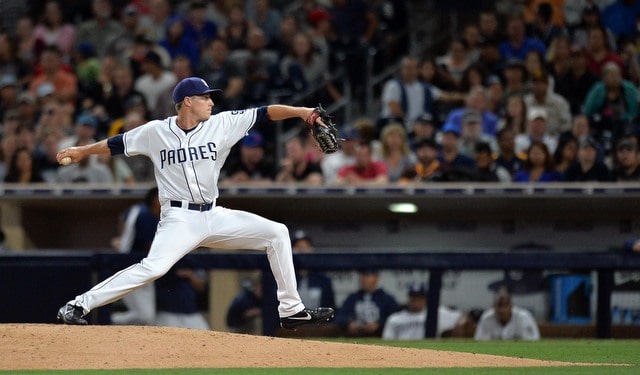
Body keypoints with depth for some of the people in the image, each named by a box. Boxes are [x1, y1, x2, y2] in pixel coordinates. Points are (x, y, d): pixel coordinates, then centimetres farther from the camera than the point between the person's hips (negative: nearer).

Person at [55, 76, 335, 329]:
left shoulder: (221, 125, 2)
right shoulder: (156, 132, -3)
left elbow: (264, 114, -3)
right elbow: (118, 144, 8)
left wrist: (300, 111, -14)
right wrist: (82, 151, 2)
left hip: (214, 216, 5)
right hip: (179, 219, -5)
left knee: (277, 233, 0)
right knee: (153, 267, -29)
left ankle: (291, 311, 6)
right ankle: (78, 305, -23)